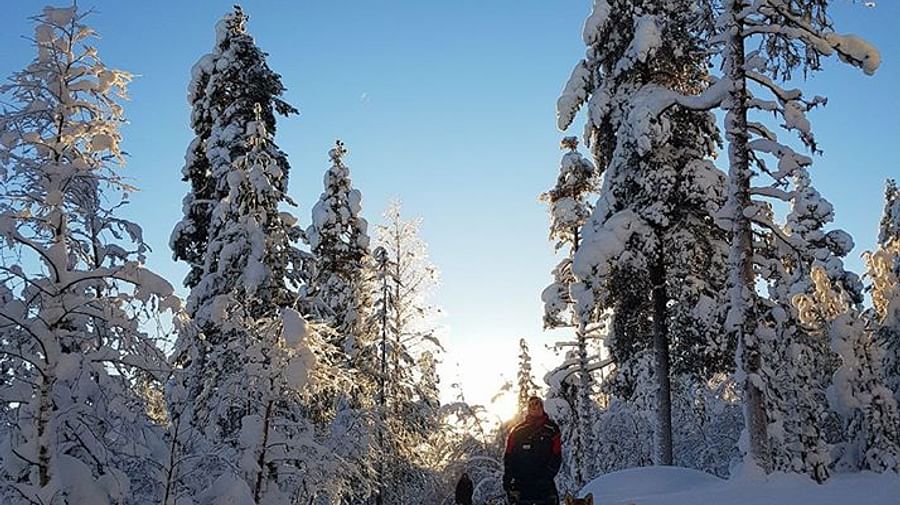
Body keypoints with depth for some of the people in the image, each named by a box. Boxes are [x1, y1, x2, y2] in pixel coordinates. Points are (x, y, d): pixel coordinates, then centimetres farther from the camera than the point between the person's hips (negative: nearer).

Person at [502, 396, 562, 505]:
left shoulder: (551, 428, 4)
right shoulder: (518, 430, 9)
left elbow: (556, 457, -3)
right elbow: (508, 457, 7)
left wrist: (546, 477, -15)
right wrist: (507, 481, -3)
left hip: (544, 485, -1)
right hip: (521, 484, 2)